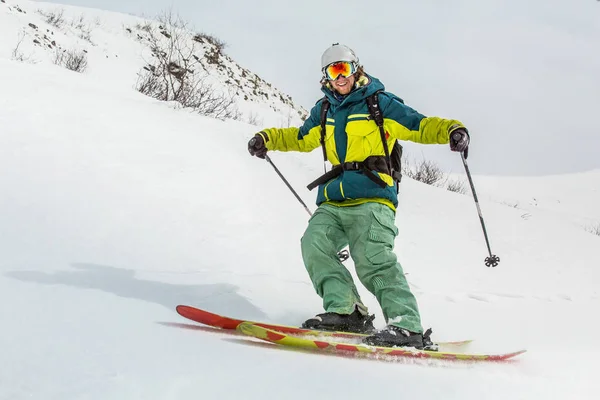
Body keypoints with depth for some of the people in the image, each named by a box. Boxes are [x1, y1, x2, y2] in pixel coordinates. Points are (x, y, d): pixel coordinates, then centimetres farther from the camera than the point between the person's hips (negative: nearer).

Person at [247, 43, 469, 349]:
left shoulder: (379, 103, 6)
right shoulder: (324, 111, 22)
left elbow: (419, 126, 1)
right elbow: (302, 138, 38)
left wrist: (452, 130, -17)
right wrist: (267, 138, 24)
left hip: (372, 198, -6)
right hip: (334, 202, 6)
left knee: (372, 258, -25)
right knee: (315, 242, -20)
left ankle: (407, 326, -31)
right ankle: (344, 310, -21)